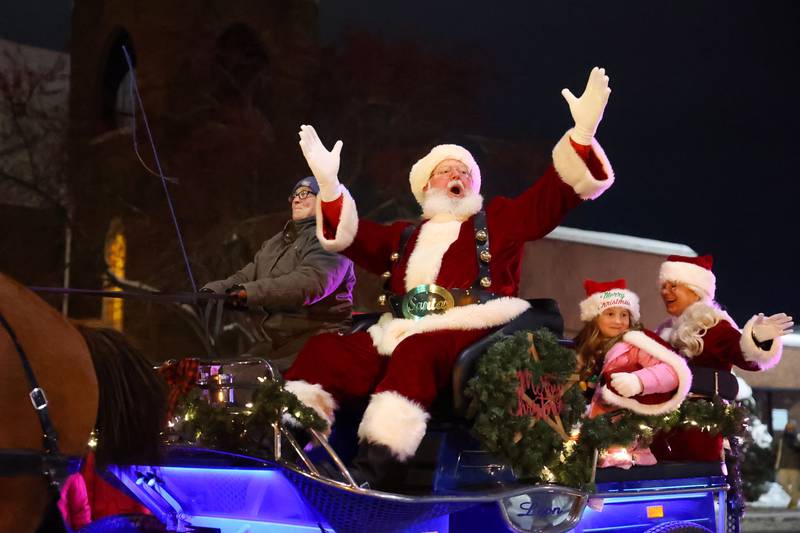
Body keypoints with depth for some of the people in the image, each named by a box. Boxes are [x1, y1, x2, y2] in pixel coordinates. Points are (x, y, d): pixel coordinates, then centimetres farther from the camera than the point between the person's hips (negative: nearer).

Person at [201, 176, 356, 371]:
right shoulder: (275, 243, 27)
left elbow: (311, 281, -21)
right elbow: (246, 276, 17)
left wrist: (252, 292, -29)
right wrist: (214, 289, -5)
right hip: (277, 341, 8)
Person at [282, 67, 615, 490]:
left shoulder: (499, 220, 21)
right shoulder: (404, 236, 31)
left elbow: (558, 192, 10)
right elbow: (349, 235, 19)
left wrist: (583, 132, -4)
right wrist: (328, 183, 3)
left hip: (469, 334, -5)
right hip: (399, 338, 5)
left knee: (418, 351, -39)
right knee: (324, 350, -18)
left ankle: (382, 462, -52)